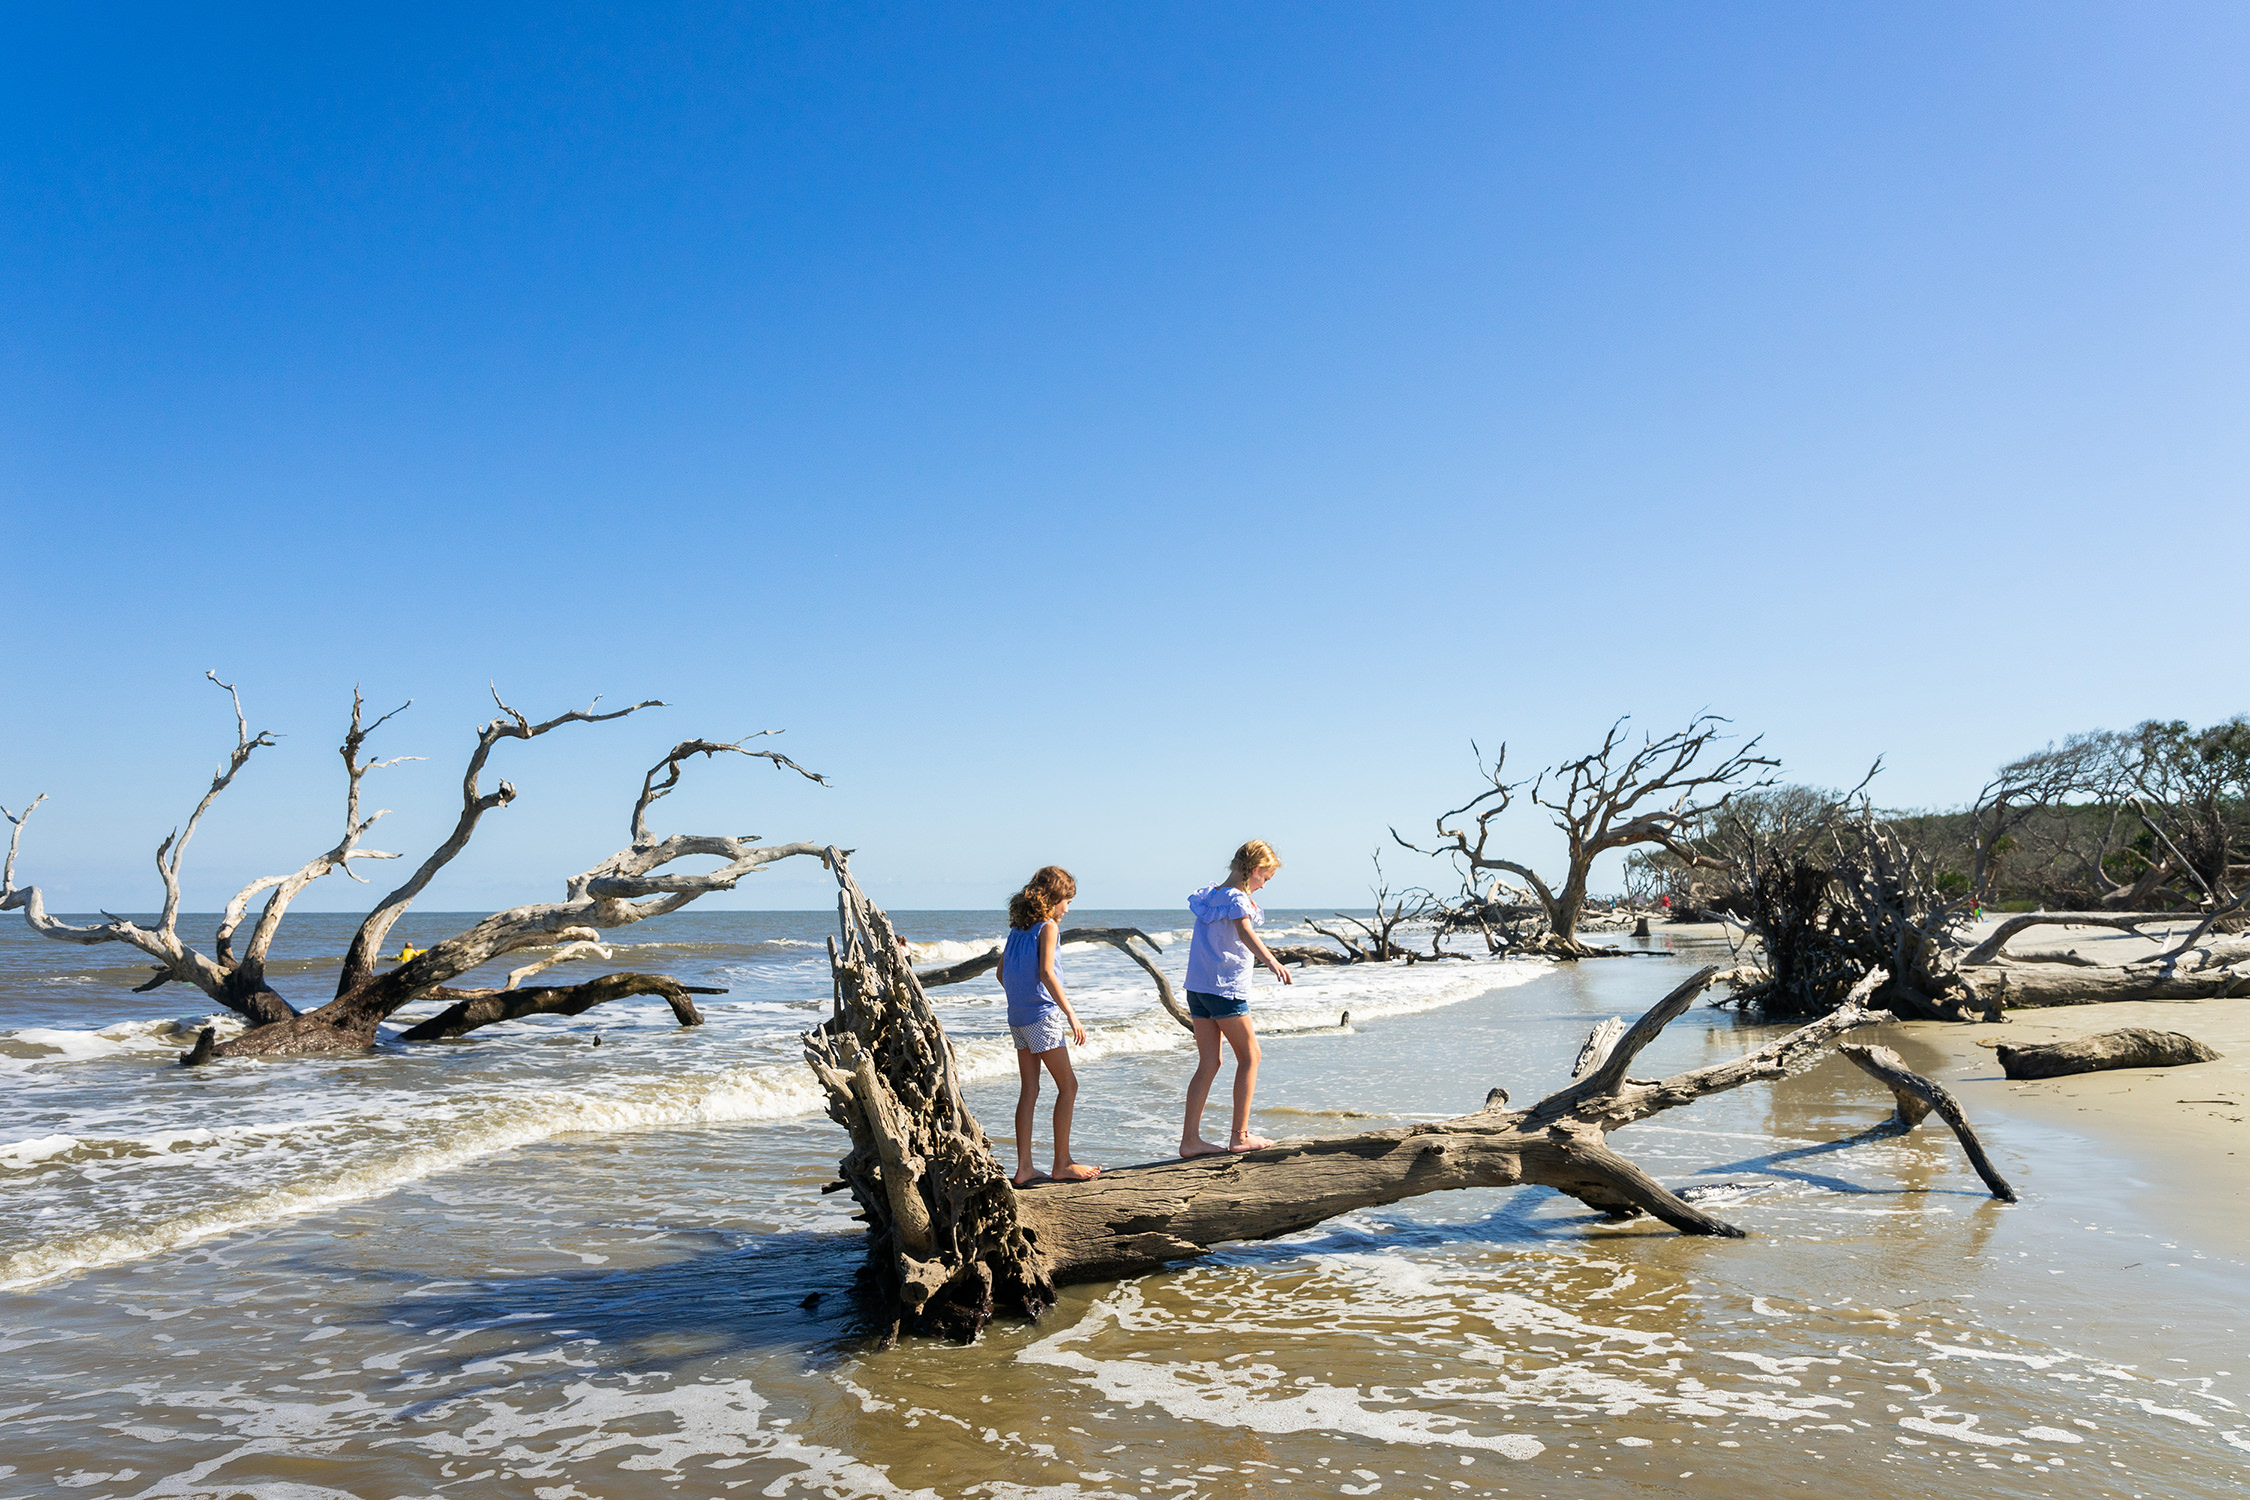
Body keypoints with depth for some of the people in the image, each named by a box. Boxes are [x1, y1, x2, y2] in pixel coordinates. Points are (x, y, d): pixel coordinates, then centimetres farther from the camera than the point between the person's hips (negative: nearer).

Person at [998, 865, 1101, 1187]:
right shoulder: (1048, 927, -9)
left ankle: (1024, 1167, 9)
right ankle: (1062, 1163, 4)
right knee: (1067, 1086, 1)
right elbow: (1045, 972, -20)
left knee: (1029, 1091, 9)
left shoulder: (1018, 927, 13)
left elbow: (1003, 973, 17)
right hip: (1042, 1015, -8)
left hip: (1018, 1015, 8)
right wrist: (1071, 1014, -19)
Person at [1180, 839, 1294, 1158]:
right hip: (1225, 988, -8)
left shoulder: (1212, 894, 15)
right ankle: (1239, 1136, 5)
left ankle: (1190, 1139, 5)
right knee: (1250, 1057, 5)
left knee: (1208, 1064, 9)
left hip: (1197, 986, 8)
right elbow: (1246, 932, -32)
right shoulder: (1237, 898, -11)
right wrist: (1271, 961, -46)